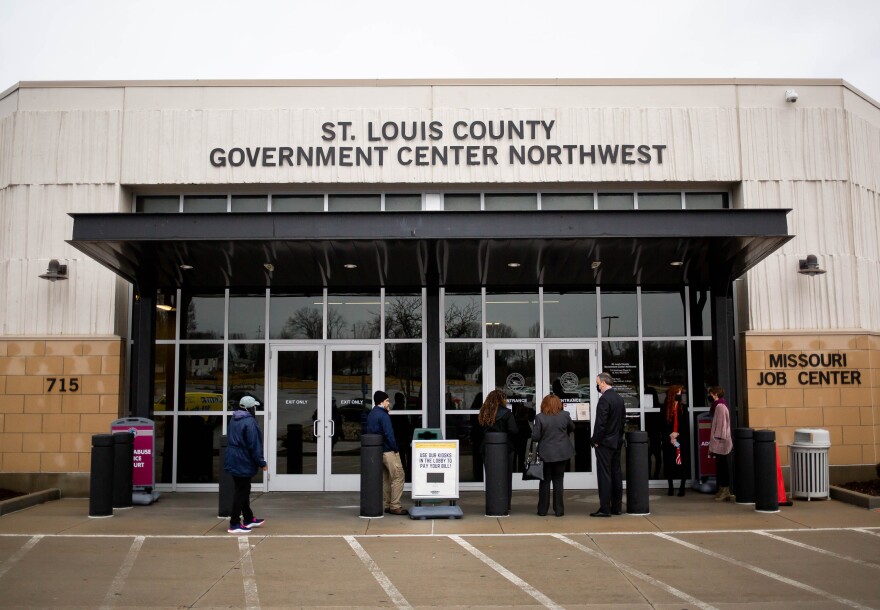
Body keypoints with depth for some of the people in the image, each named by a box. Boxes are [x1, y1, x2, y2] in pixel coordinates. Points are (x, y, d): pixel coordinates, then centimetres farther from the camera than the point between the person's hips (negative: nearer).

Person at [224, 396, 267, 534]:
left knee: (243, 491, 18)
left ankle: (248, 519, 30)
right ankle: (234, 525, 1)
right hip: (243, 463, -9)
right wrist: (261, 463, -11)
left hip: (233, 461, 9)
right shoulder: (250, 422, -18)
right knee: (241, 492, -3)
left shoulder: (234, 420, 11)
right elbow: (254, 445, -19)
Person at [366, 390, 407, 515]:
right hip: (388, 451, -10)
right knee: (398, 477, -5)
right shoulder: (383, 415, -16)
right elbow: (389, 434, -21)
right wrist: (395, 448, -12)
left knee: (385, 478, 13)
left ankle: (387, 505, 16)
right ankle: (395, 506, -6)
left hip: (377, 451, 10)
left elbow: (369, 432, 18)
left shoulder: (371, 415, 13)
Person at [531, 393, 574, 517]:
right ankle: (559, 510, 9)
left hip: (546, 454, -1)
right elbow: (572, 428, 13)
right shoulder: (565, 415, -5)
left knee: (545, 481, 9)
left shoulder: (539, 417, -12)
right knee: (558, 481, 9)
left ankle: (542, 510, 13)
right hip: (562, 453, 1)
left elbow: (535, 437, -11)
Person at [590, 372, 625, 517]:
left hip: (605, 443, -9)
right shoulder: (619, 398, 10)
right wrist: (619, 436, 19)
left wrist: (596, 440, -11)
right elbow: (623, 419, 15)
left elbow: (601, 422, -20)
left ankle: (604, 508, -4)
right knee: (616, 474, 11)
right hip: (617, 442, 9)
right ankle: (616, 507, 17)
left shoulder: (604, 399, -17)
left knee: (604, 475, -5)